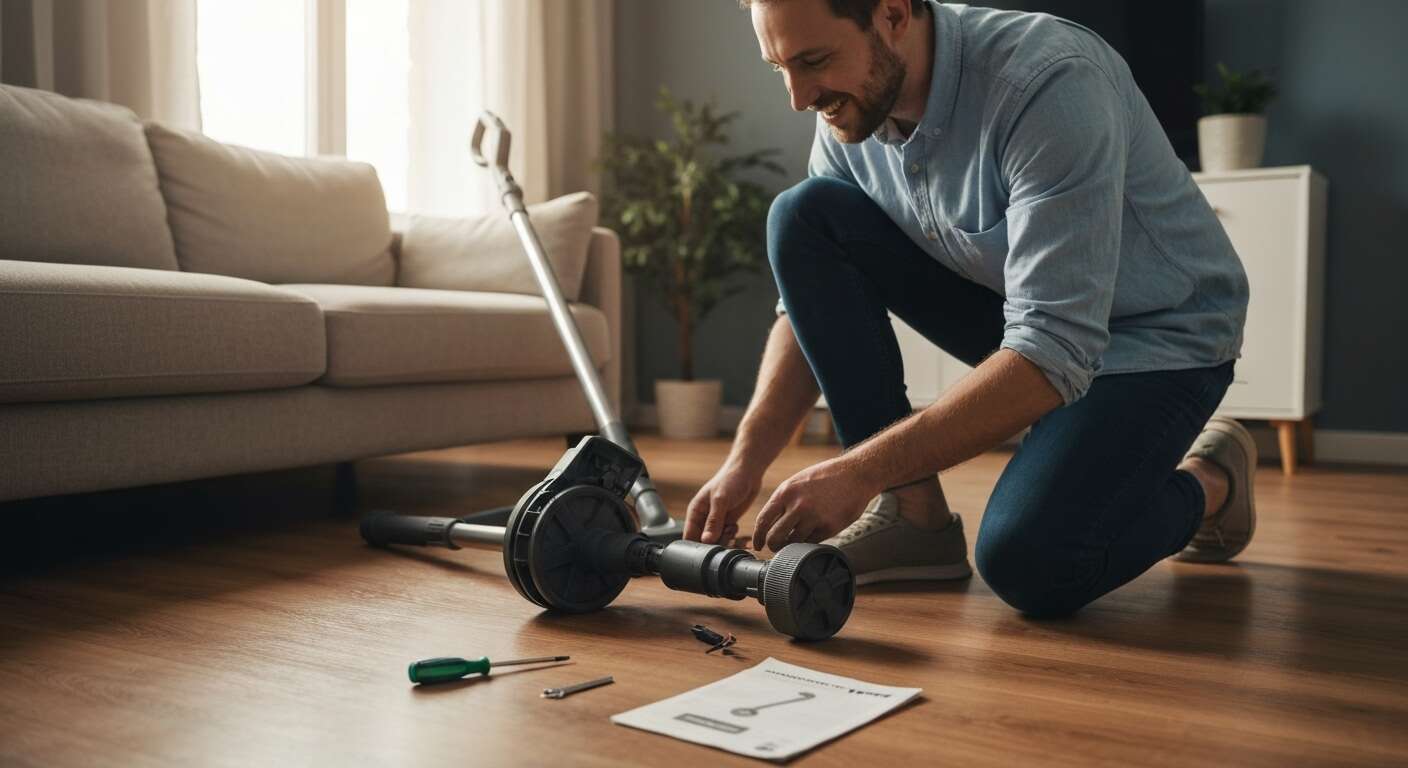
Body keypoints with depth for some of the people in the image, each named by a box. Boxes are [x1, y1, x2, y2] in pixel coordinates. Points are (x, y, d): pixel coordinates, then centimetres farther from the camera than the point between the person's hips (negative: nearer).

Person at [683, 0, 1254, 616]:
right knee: (803, 219, -13)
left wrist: (860, 469, -37)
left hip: (1155, 333, -6)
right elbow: (808, 291, -3)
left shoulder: (1047, 83, -31)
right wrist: (746, 460, -15)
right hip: (1020, 308, 6)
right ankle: (911, 513, -7)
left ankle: (1209, 481, 6)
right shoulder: (853, 107, -10)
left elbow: (1058, 350, -36)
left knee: (1026, 562, -29)